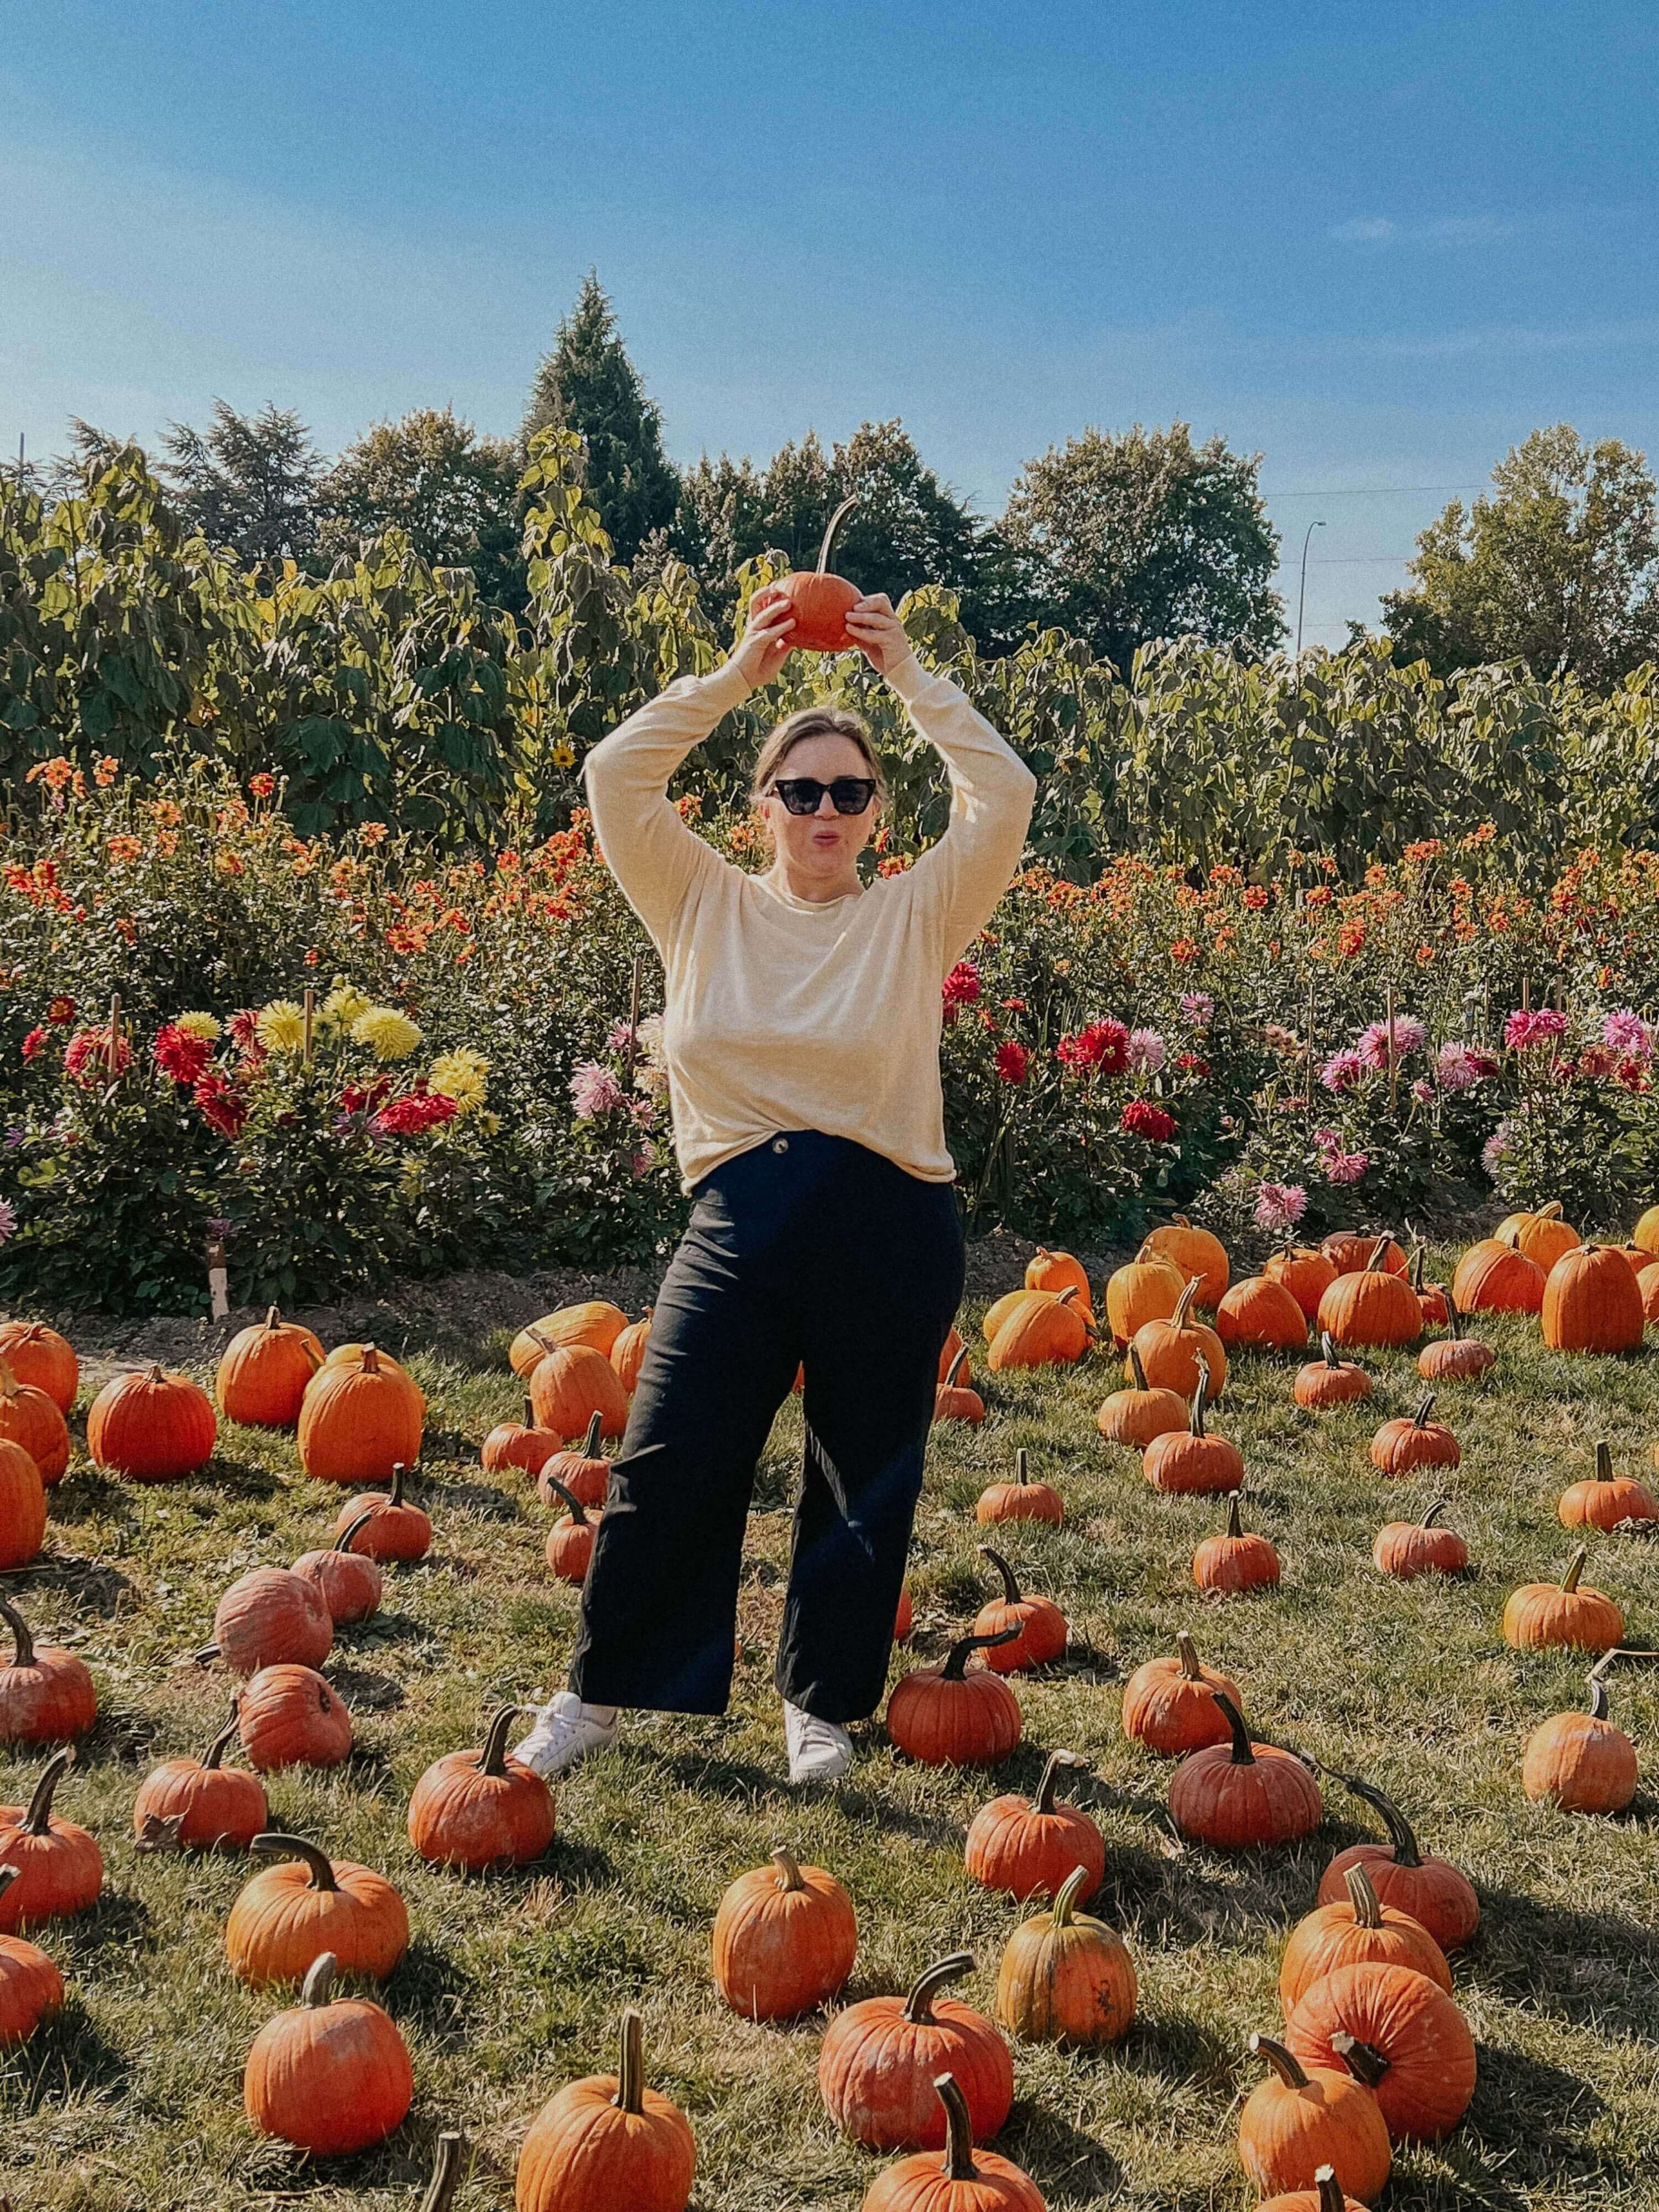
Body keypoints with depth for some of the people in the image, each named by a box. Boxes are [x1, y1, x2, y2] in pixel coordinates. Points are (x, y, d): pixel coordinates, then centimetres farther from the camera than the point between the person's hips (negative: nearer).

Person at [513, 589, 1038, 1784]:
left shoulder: (916, 916, 4)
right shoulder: (706, 905, 7)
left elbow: (1006, 796, -7)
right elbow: (616, 778, -1)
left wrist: (910, 673, -3)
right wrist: (735, 675, -2)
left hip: (892, 1233, 0)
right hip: (739, 1221, 0)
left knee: (864, 1485, 11)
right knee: (668, 1465, 5)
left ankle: (822, 1702, 32)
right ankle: (601, 1690, 26)